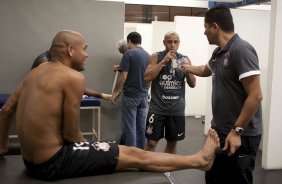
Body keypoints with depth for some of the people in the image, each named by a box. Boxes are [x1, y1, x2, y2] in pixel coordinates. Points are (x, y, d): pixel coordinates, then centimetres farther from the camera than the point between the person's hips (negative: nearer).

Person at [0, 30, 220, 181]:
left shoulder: (37, 72, 9)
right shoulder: (73, 76, -17)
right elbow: (71, 133, -15)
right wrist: (89, 147, 5)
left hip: (32, 160, 9)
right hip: (54, 163, -9)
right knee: (135, 155, -1)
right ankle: (200, 159, 13)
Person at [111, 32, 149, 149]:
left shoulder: (129, 54, -11)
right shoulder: (148, 55, 8)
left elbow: (123, 77, -16)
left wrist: (115, 93, -4)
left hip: (130, 96, -6)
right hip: (144, 96, 7)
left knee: (129, 127, 1)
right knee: (141, 126, 12)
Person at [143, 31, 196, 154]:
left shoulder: (184, 59, 6)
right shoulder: (156, 57, 1)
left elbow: (192, 84, 5)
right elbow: (147, 77, -11)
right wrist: (163, 61, -16)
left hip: (177, 109, 2)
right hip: (157, 107, -2)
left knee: (172, 142, 11)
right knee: (151, 142, -1)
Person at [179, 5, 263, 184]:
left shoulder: (241, 50, -19)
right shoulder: (219, 52, 8)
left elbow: (255, 96, -23)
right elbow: (206, 70, 32)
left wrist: (236, 131, -23)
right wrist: (187, 68, 48)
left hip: (241, 135, -9)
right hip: (220, 131, 9)